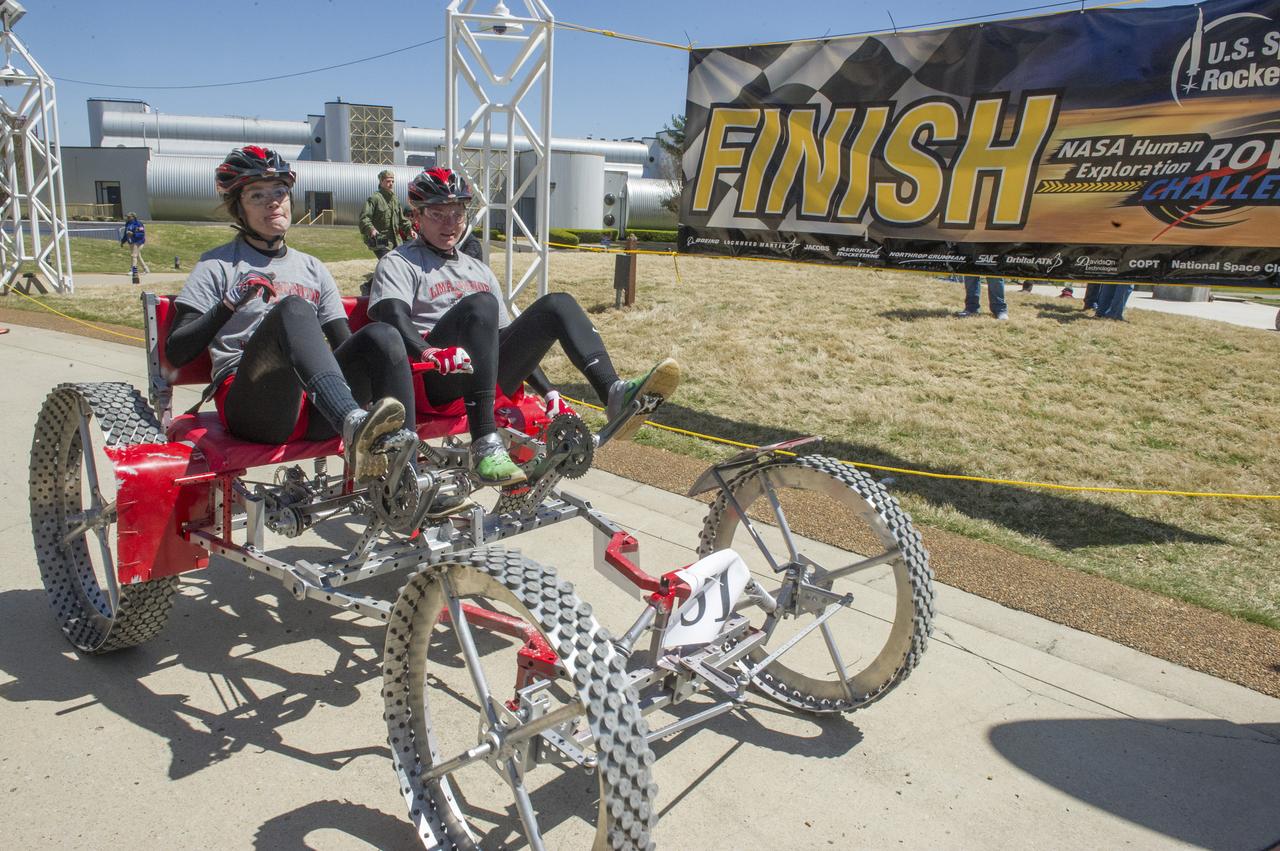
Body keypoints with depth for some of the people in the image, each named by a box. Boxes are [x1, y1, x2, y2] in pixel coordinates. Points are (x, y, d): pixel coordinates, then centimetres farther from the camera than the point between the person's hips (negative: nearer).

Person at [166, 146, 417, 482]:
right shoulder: (218, 266, 13)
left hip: (316, 412, 4)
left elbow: (344, 342, 18)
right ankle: (353, 425, -57)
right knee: (294, 308, -32)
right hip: (250, 406, -3)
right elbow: (177, 351, 4)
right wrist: (228, 307, -12)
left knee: (382, 336, -25)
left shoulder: (312, 268, 25)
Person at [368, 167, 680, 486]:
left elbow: (512, 338, 26)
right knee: (480, 304, -33)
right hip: (434, 377, -5)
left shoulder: (478, 269, 29)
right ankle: (484, 445, -43)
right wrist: (428, 351, -32)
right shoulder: (399, 263, 11)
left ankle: (616, 395, -34)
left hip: (492, 374, 5)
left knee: (558, 304, -12)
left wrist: (548, 391, 14)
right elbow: (392, 316, -10)